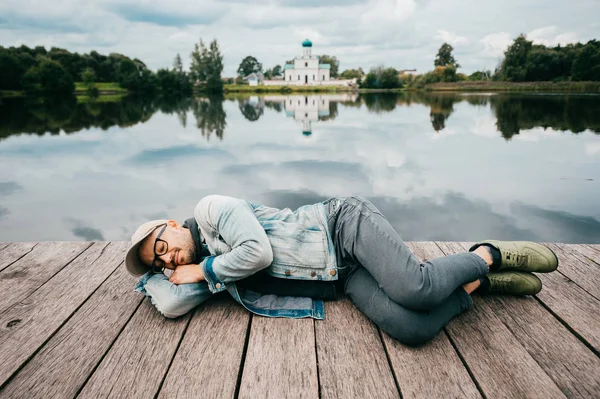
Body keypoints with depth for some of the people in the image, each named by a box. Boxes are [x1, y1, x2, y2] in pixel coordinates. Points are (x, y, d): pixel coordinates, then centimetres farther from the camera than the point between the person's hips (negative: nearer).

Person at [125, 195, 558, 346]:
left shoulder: (211, 208, -5)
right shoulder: (209, 269, 17)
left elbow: (259, 252, -17)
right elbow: (173, 304, 7)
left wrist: (203, 270, -4)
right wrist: (151, 274, 17)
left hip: (345, 223, -5)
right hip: (344, 281, 6)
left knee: (415, 291, -29)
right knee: (412, 330, -18)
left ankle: (487, 256, 3)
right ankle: (479, 282, 7)